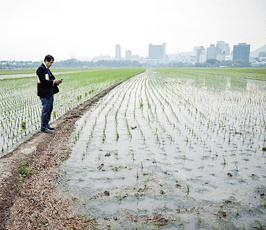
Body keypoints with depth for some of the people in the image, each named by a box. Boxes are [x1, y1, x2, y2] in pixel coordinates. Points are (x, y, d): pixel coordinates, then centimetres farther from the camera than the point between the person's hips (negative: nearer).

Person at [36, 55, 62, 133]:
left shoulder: (47, 69, 16)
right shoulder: (41, 69, -14)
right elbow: (43, 81, -22)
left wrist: (56, 82, 3)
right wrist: (53, 82, -21)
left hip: (50, 93, 10)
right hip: (44, 93, -10)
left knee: (50, 109, 15)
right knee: (46, 110, -5)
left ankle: (46, 124, 26)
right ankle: (43, 127, 5)